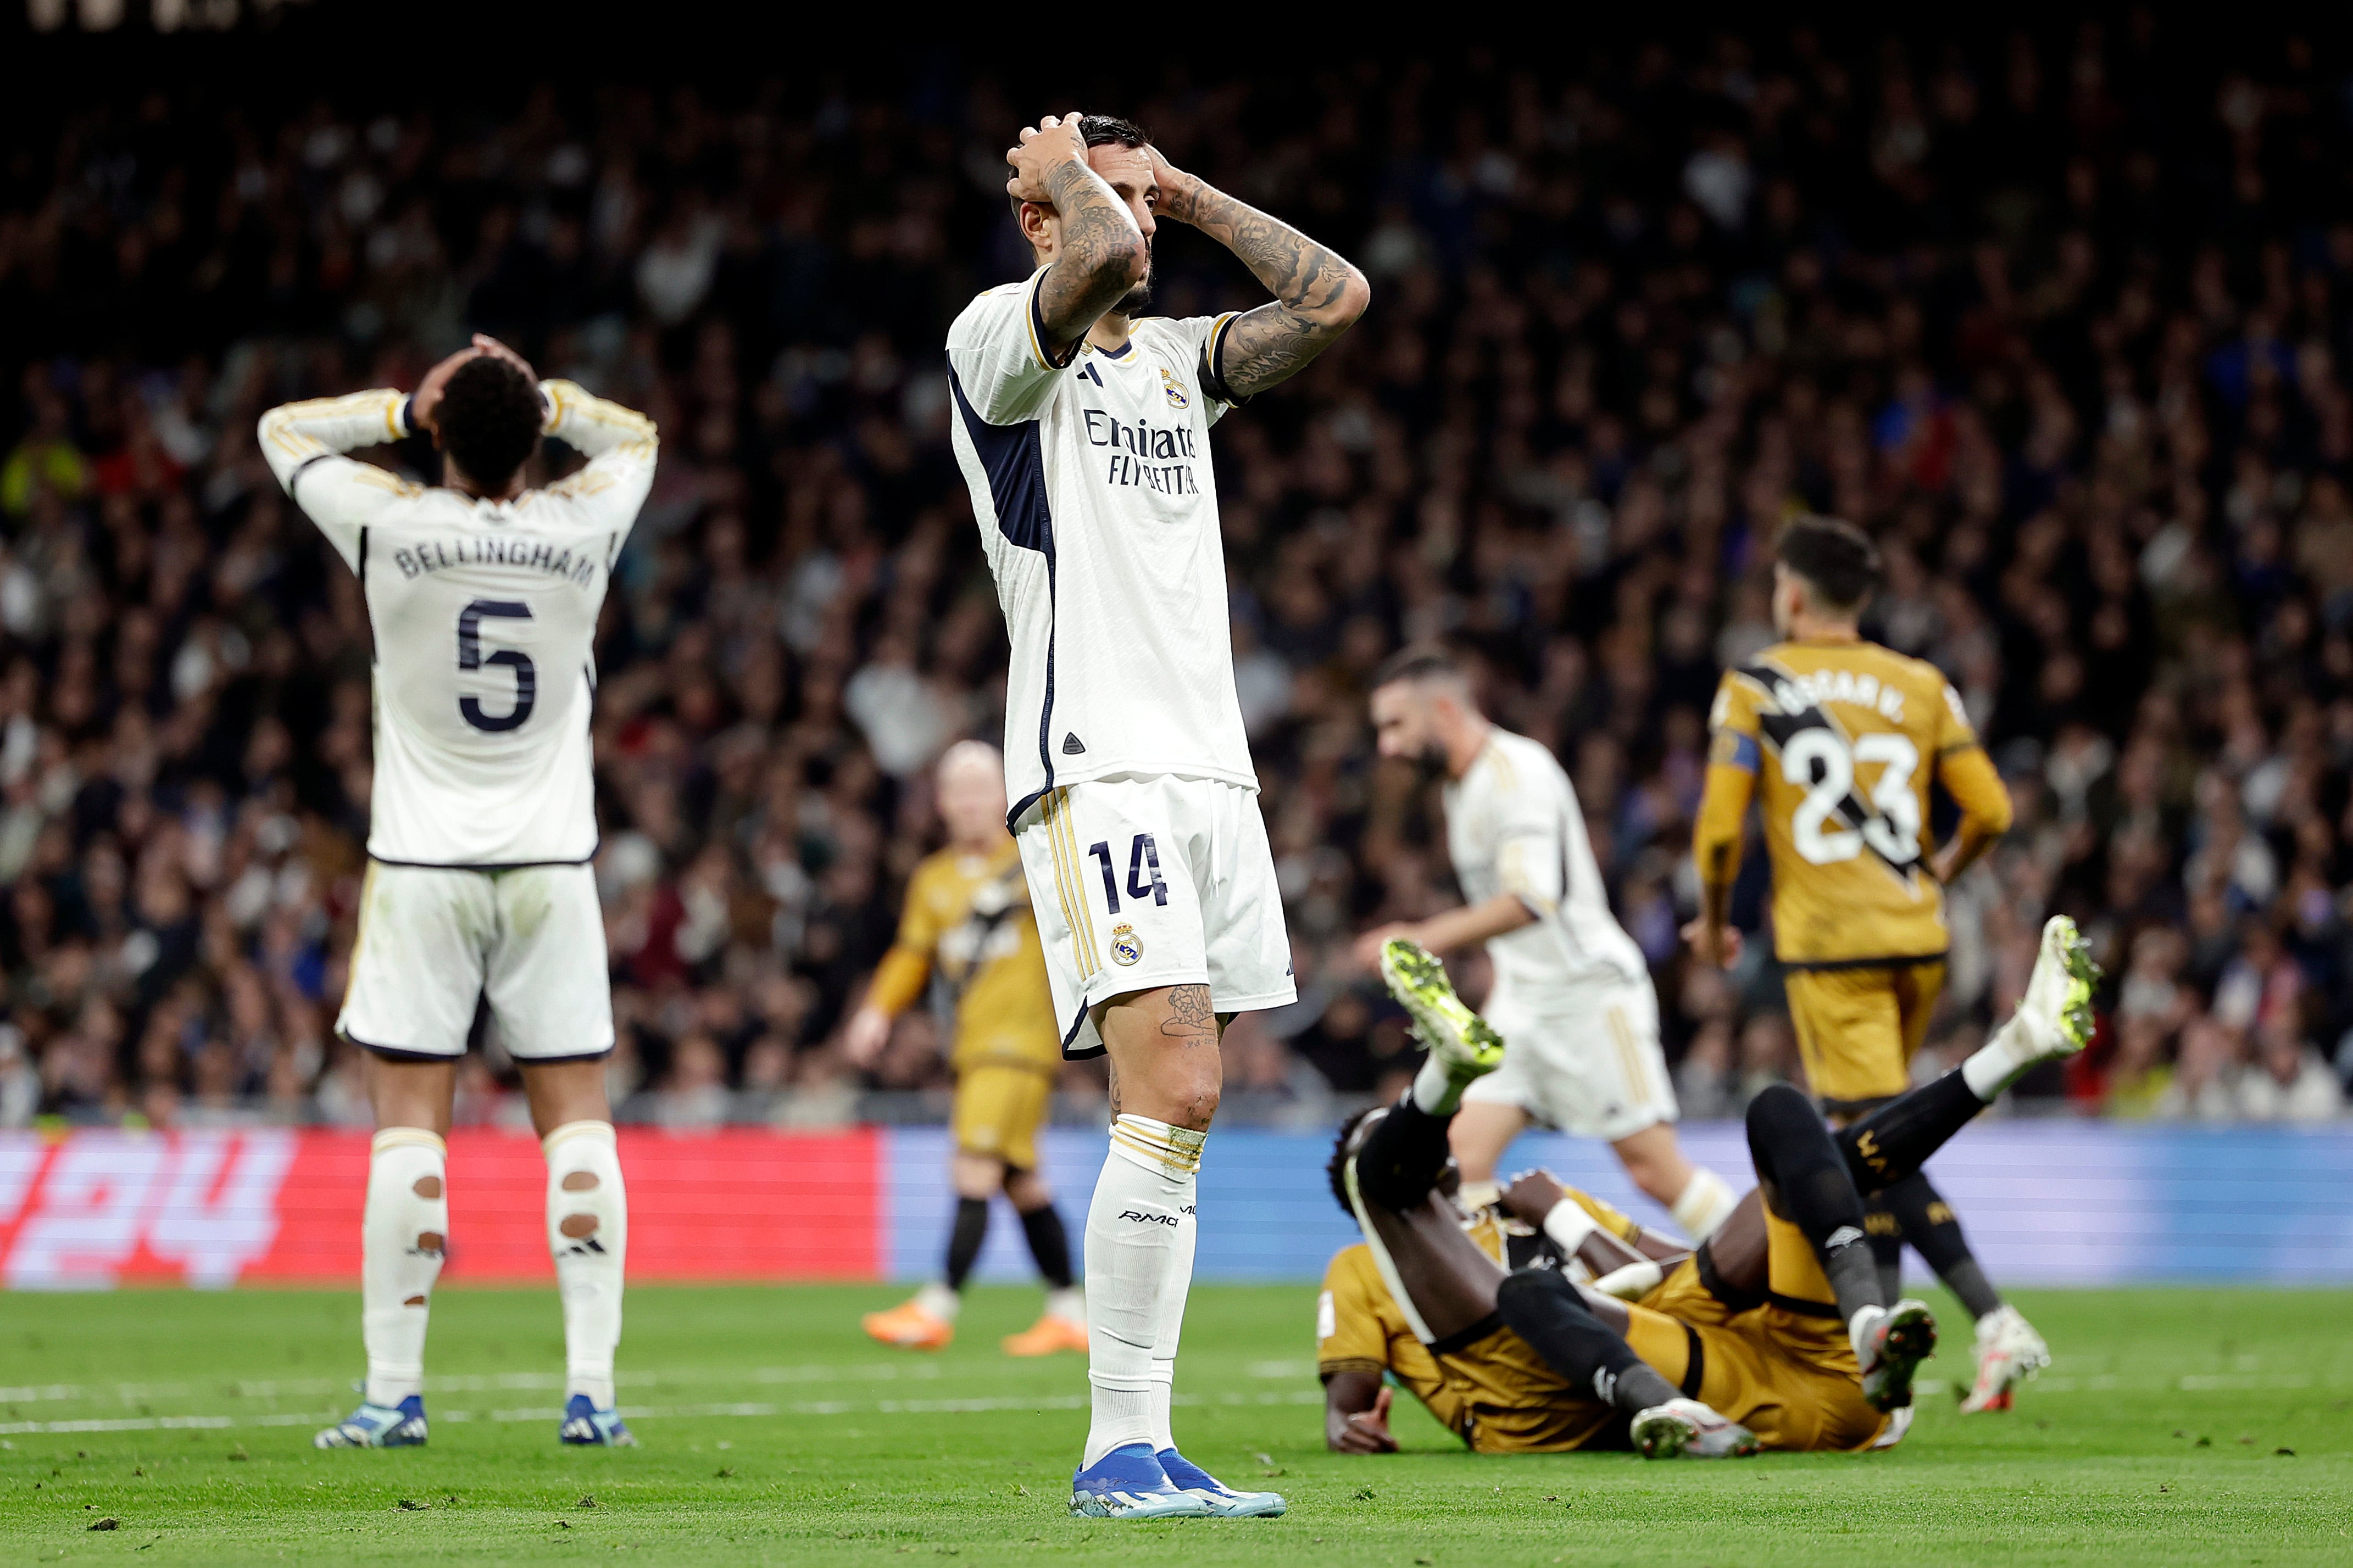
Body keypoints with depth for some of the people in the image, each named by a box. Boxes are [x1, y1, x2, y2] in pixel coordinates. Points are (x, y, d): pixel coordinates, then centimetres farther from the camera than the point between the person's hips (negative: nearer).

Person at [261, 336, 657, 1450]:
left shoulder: (390, 526, -10)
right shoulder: (584, 528, -4)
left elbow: (283, 429, 9)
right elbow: (633, 433, 20)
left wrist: (408, 409, 2)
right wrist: (537, 398, 6)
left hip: (422, 864, -2)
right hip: (551, 862, 2)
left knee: (408, 1120, 0)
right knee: (577, 1116, 4)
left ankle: (393, 1391, -2)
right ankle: (590, 1389, -2)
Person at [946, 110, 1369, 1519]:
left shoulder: (1179, 357, 20)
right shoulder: (1002, 339, -2)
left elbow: (1335, 297, 12)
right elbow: (1097, 262, -22)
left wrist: (1185, 193, 14)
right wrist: (1068, 173, -1)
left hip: (1210, 765, 8)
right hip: (1097, 769, -8)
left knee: (1175, 1117, 4)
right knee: (1173, 1097, -18)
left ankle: (1138, 1447, 6)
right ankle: (1123, 1449, -17)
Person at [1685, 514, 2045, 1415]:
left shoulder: (1754, 689, -2)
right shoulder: (1921, 689, 7)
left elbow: (1720, 828, -6)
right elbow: (1990, 810, 3)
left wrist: (1714, 920, 11)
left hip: (1827, 946, -5)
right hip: (1916, 938, 5)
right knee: (1865, 1144, 20)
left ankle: (1993, 1320, -22)